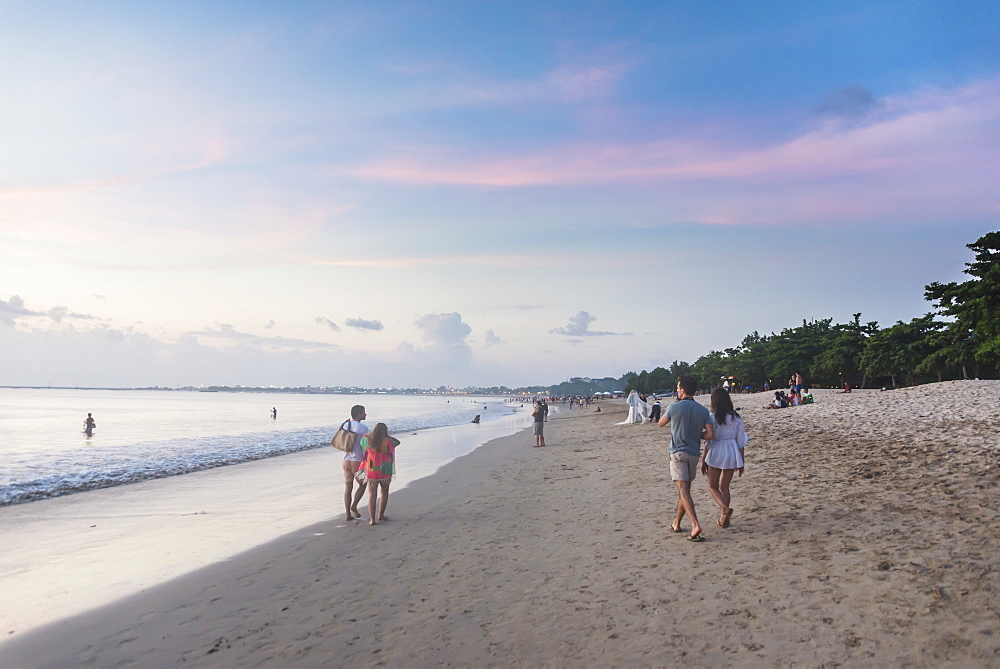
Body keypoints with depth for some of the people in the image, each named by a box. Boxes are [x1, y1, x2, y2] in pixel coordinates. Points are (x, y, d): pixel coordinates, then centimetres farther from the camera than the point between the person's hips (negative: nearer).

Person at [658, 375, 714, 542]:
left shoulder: (674, 408, -9)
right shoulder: (703, 411, 1)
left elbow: (661, 423, 9)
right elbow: (711, 435, -5)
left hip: (678, 453, -5)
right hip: (694, 454, 5)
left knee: (683, 491, -9)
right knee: (685, 490, 16)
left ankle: (695, 525, -24)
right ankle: (676, 523, 26)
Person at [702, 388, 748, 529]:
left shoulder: (712, 417, -11)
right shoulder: (736, 417, 1)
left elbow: (708, 440, -10)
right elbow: (741, 442, 4)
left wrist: (703, 461, 0)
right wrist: (741, 463, 12)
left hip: (716, 454, -4)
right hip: (732, 454, 4)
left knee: (713, 486, 10)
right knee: (724, 487, 17)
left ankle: (725, 508, -16)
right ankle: (724, 519, 17)